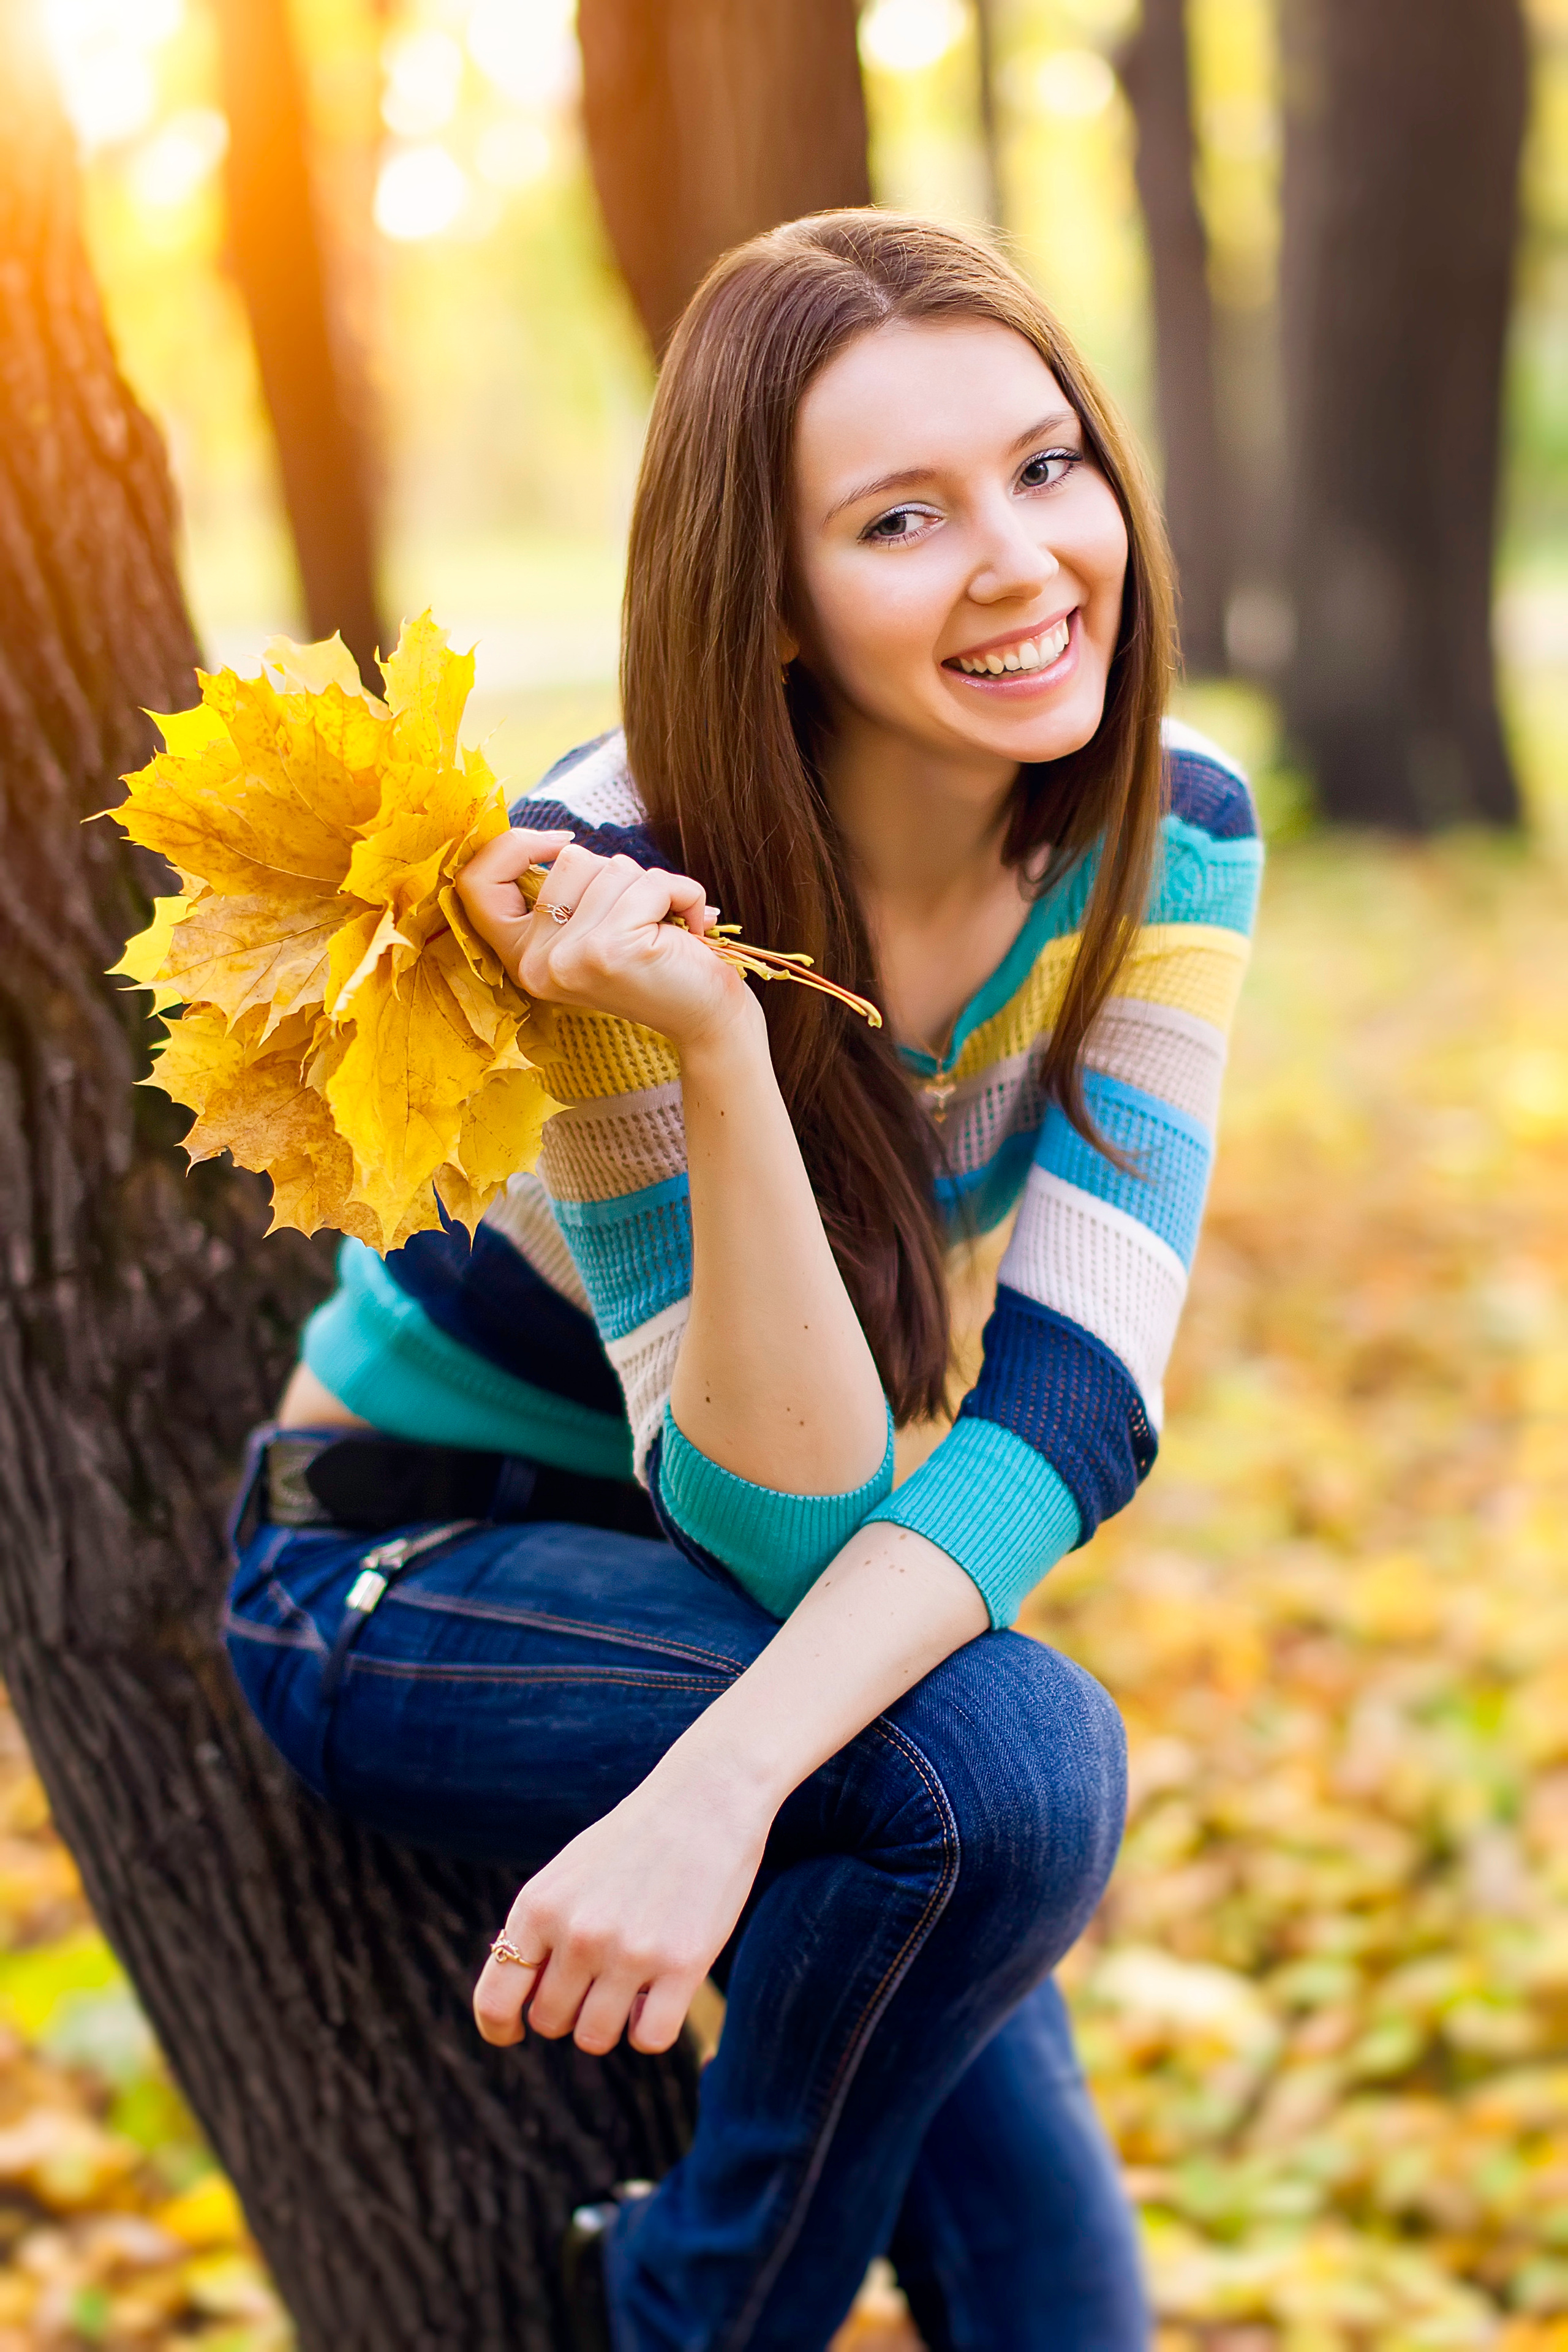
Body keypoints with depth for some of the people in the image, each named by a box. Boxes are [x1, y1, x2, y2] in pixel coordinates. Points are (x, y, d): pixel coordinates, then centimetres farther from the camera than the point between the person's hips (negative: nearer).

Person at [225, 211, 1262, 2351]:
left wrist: (726, 1783, -40)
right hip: (413, 1567, -5)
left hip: (722, 1547, 5)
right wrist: (714, 1056, -44)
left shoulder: (1167, 839, -16)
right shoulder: (627, 888, -30)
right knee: (1008, 1763, -29)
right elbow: (783, 1524, -29)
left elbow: (1075, 1403, -25)